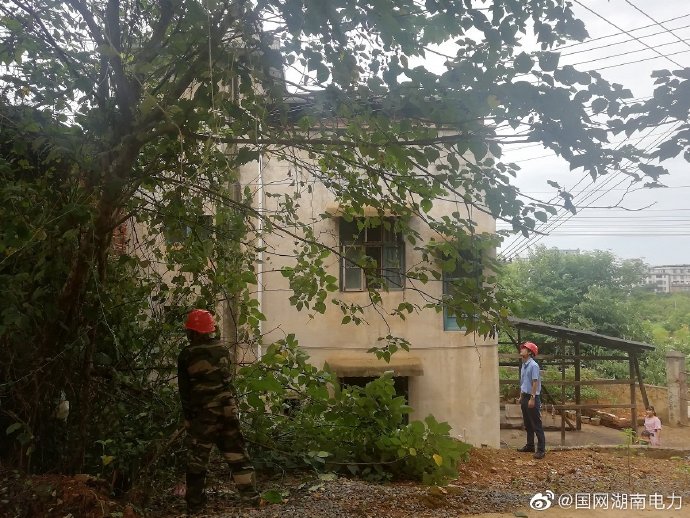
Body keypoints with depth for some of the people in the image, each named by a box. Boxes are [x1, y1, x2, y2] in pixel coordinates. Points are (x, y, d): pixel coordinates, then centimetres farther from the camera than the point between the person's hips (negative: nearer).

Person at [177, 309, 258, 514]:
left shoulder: (187, 355, -8)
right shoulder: (222, 349, 3)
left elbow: (184, 390, -3)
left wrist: (188, 416, 5)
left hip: (203, 412, -4)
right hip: (226, 409, 4)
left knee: (197, 459, 6)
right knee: (236, 453, 12)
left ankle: (195, 504, 11)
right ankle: (250, 493, 14)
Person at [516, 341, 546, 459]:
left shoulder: (533, 365, -16)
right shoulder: (523, 365, 11)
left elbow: (535, 383, -19)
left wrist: (532, 399, -21)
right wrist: (521, 396, 20)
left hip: (532, 397, -9)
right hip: (525, 397, 9)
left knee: (536, 425, -7)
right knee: (527, 424, 16)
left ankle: (541, 449, -5)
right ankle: (530, 445, 27)